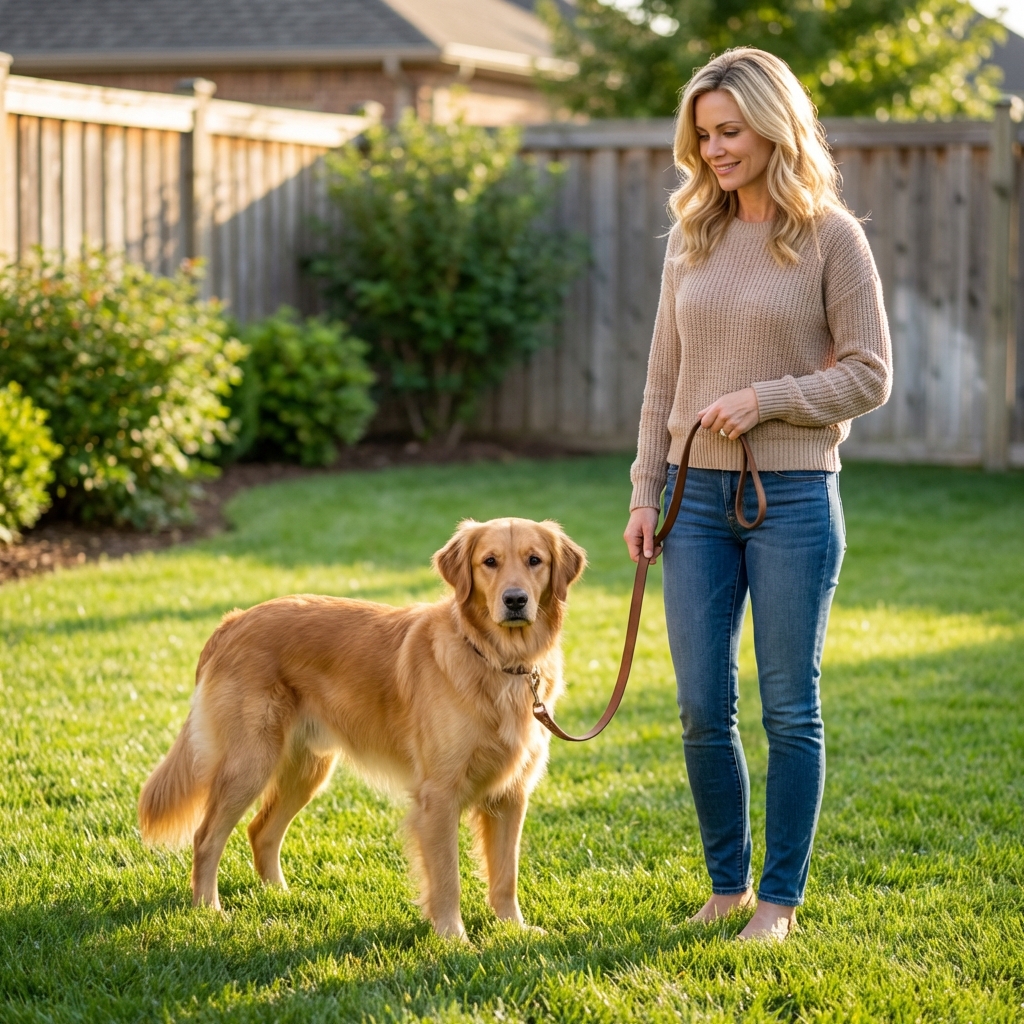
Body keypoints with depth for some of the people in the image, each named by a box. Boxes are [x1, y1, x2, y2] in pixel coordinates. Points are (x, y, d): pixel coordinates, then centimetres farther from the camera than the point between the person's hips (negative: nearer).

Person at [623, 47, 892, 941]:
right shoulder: (693, 238, 9)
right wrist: (645, 492, 7)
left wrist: (765, 399, -16)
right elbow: (664, 376, 12)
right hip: (699, 497, 4)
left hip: (794, 496, -4)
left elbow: (870, 376, -5)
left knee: (790, 708, 4)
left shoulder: (830, 236, -4)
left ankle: (780, 897, 15)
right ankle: (727, 883, 23)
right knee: (703, 710, 6)